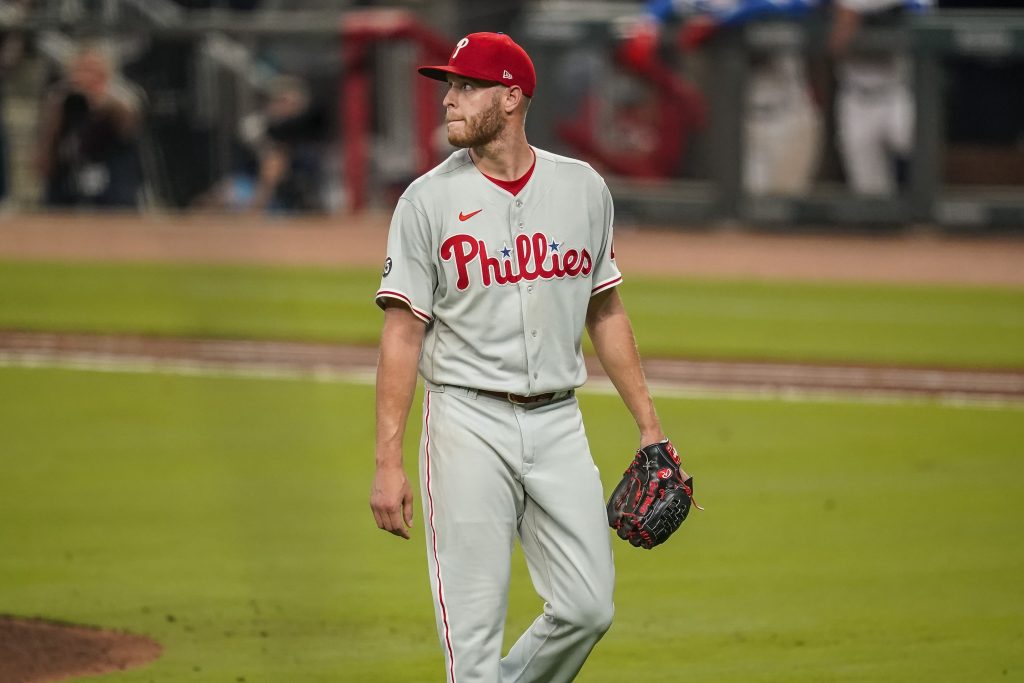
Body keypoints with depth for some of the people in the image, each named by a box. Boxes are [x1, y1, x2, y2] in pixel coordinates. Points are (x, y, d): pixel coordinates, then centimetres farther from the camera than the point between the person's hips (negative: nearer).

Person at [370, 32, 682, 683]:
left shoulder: (583, 188, 7)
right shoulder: (428, 200, -3)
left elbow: (606, 311, 15)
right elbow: (404, 333, -4)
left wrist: (649, 425, 12)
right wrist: (388, 462, -11)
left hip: (558, 424, 3)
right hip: (469, 424, -3)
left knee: (588, 608, -2)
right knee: (473, 629, -5)